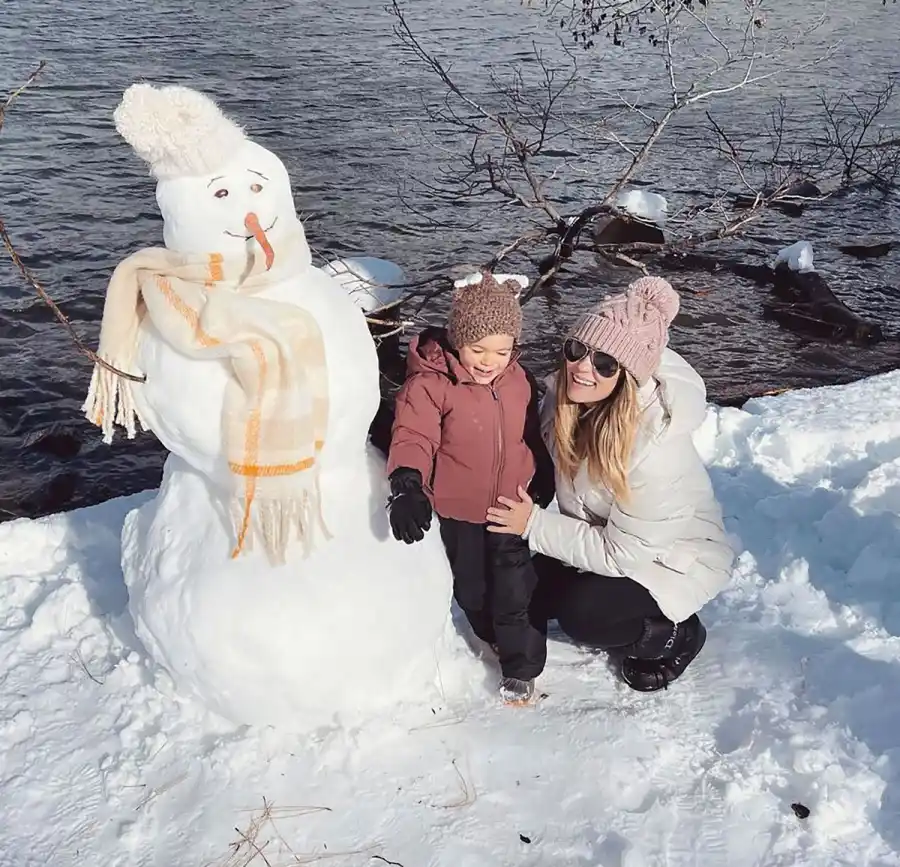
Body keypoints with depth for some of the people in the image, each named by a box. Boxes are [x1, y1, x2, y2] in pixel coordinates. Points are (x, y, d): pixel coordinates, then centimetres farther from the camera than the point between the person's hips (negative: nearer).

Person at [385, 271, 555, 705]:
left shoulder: (519, 380, -4)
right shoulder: (429, 383, -20)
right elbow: (413, 435, -30)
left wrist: (544, 480, 21)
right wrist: (407, 485, -46)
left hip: (513, 504, 2)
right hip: (458, 510, -1)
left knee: (515, 587, 2)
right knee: (471, 588, 16)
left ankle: (521, 666, 20)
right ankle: (495, 638, 44)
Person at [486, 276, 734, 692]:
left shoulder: (655, 445, -36)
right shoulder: (568, 397, -19)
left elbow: (621, 553, -27)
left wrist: (535, 525, -23)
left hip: (677, 556, -6)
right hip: (603, 535, 6)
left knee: (580, 612, -22)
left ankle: (675, 635, 4)